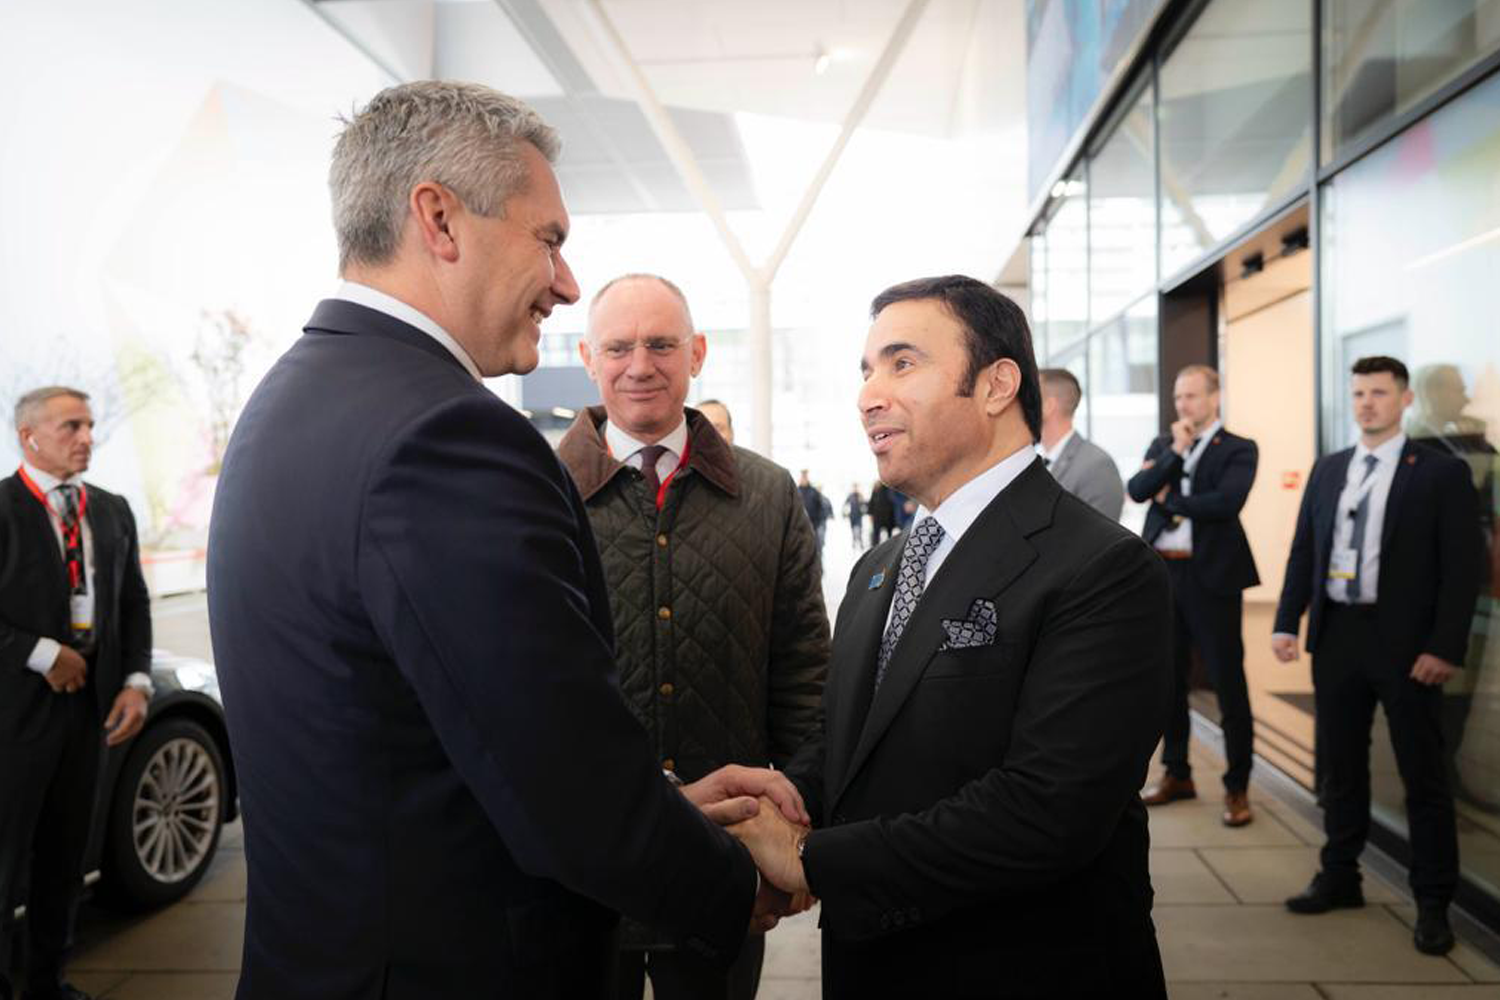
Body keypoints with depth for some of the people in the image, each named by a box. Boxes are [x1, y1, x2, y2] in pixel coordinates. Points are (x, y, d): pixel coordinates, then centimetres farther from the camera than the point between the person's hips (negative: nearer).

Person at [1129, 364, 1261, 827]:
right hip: (1162, 575, 5)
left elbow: (1227, 501, -18)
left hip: (1211, 577, -5)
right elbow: (1137, 490, -4)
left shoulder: (1238, 449, -1)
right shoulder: (1162, 445, 12)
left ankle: (1236, 787, 12)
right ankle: (1176, 774, 27)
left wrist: (1169, 501, -7)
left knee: (1228, 684, 0)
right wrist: (1176, 452, -12)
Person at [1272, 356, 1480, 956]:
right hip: (1337, 634, 4)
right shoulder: (1328, 470, 10)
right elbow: (1304, 551, 10)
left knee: (1424, 774, 5)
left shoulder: (1442, 473, -4)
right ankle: (1340, 878, 29)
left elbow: (1461, 566, -8)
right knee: (1340, 767, 14)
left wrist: (1445, 647, -15)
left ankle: (1433, 904, 17)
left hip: (1405, 642, -4)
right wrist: (1287, 622, 2)